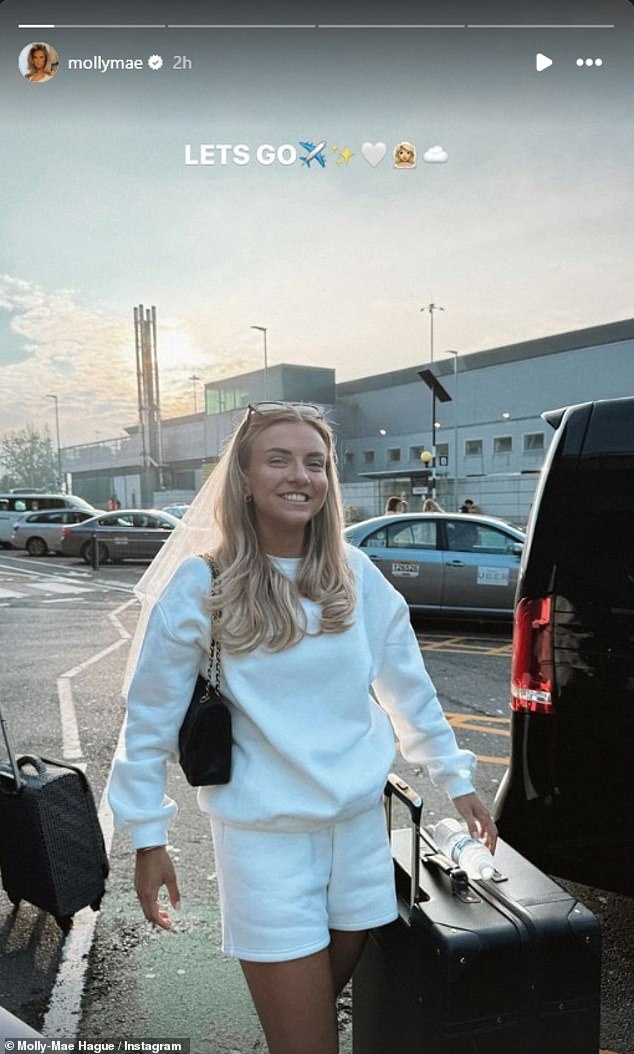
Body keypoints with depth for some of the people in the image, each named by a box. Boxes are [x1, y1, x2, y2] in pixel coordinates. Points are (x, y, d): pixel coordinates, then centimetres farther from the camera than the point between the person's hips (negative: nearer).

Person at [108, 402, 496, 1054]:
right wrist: (147, 837, -3)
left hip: (360, 823, 4)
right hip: (265, 839, -3)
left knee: (335, 992, 22)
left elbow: (408, 688, 6)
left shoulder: (355, 574, -3)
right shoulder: (201, 584, -13)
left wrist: (455, 778, 11)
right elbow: (151, 717, -5)